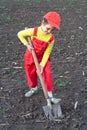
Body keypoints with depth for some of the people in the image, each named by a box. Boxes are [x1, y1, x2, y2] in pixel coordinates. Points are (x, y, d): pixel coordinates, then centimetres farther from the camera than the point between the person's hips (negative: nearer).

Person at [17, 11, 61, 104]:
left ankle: (50, 95, 1)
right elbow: (20, 34, -12)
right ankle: (34, 88, 42)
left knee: (47, 74, -10)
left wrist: (42, 65, -21)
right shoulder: (33, 31, -25)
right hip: (30, 57, 1)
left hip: (42, 58, 0)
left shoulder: (51, 38, -22)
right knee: (31, 74, 14)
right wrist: (27, 45, -21)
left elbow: (47, 52, -16)